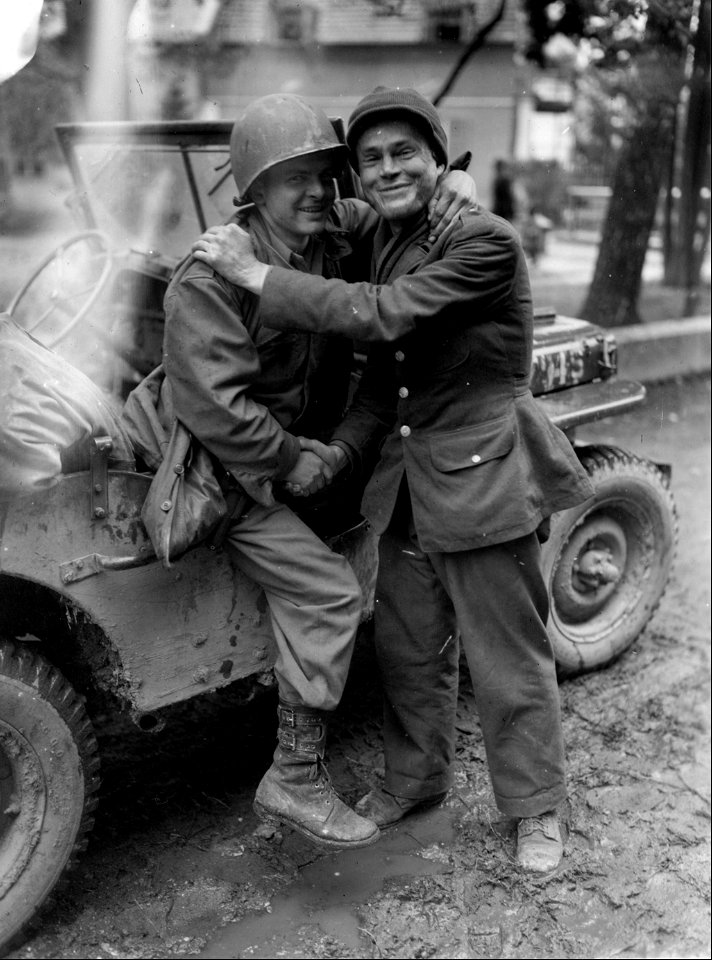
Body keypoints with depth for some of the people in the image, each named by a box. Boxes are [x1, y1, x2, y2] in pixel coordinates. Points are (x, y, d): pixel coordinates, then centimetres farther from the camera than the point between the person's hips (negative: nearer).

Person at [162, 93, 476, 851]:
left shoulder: (338, 232, -2)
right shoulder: (209, 279, -23)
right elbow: (210, 406, -29)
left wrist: (457, 182, -10)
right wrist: (292, 459, -20)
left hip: (306, 450, 8)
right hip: (232, 471, -8)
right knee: (327, 593, -15)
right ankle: (295, 781, -3)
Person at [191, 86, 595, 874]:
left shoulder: (485, 242, -18)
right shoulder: (382, 239, 7)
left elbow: (381, 314, -27)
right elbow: (385, 368, 11)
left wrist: (258, 276, -21)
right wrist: (342, 446, -2)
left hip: (481, 478, -7)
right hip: (407, 472, 7)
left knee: (508, 661, 6)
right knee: (406, 646, 18)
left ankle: (536, 809, 25)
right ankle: (414, 779, 39)